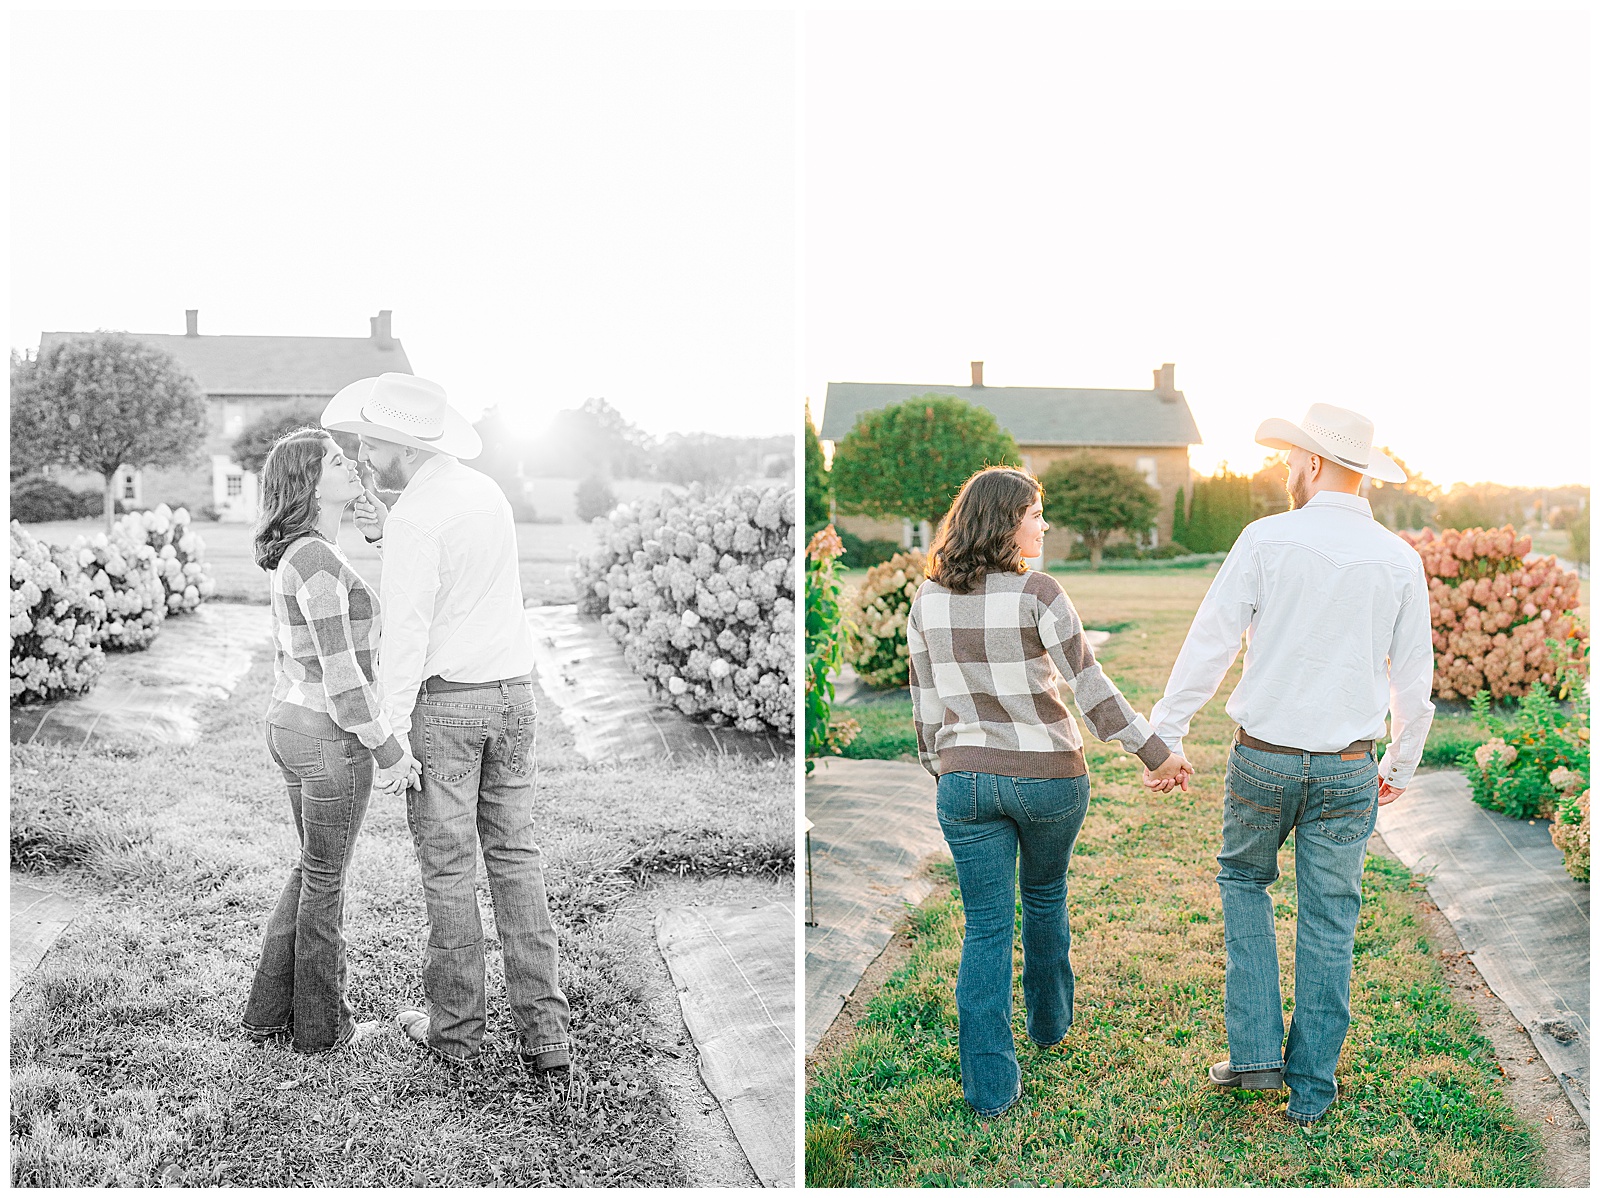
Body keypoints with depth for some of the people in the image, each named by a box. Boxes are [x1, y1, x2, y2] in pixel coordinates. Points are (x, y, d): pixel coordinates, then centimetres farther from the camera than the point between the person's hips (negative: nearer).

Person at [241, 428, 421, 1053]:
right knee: (325, 880, 7)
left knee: (314, 870, 22)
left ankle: (270, 1009, 31)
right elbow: (340, 671, -23)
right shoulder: (318, 562, -23)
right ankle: (321, 1024, 25)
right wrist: (389, 749, -17)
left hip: (291, 724, 9)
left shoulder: (295, 556, 8)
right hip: (333, 737, -9)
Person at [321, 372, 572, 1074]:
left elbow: (407, 632, -18)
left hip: (442, 698, -7)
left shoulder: (415, 516, -16)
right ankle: (543, 1033, 8)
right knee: (514, 856, 9)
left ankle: (456, 1025, 19)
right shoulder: (487, 493, 10)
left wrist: (392, 732, -12)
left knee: (448, 865, 5)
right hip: (511, 692, 7)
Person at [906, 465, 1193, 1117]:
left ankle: (990, 1084, 7)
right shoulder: (1036, 593, -14)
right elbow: (1090, 687, -13)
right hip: (1049, 775, -2)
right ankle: (1050, 1019, 43)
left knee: (987, 927, 6)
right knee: (1046, 894, 24)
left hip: (965, 779, 2)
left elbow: (925, 701, 6)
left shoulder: (928, 599, 0)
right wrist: (1156, 752, -5)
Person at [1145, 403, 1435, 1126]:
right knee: (1328, 922, 12)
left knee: (1243, 878, 22)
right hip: (1347, 771, 2)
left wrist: (1163, 737, -1)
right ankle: (1310, 1091, 22)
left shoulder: (1268, 539, -10)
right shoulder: (1400, 560, 0)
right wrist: (1401, 767, 20)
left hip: (1263, 759, -2)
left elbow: (1208, 644, -9)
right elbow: (1414, 681, 6)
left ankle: (1255, 1050, 15)